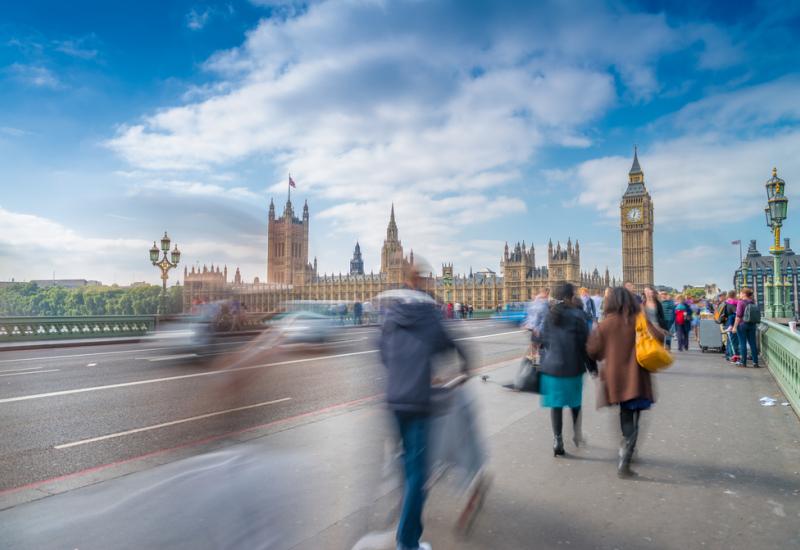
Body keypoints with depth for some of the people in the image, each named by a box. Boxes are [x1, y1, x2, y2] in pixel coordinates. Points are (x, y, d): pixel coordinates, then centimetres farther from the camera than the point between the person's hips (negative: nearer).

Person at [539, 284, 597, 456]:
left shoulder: (550, 315, 1)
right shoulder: (577, 314, -10)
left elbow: (544, 340, 6)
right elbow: (585, 343, -8)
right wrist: (592, 366, -1)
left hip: (552, 364, 2)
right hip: (573, 366, -2)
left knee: (556, 404, 7)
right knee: (575, 401, 19)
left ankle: (557, 441, 8)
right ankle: (577, 434, 30)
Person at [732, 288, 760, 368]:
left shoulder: (741, 302, -12)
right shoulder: (753, 303, 7)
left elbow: (738, 316, -14)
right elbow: (756, 315, 15)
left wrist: (735, 326, -11)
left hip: (742, 324, -6)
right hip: (752, 325, 6)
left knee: (742, 343, 0)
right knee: (753, 343, 9)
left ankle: (743, 362, 4)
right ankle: (755, 362, 12)